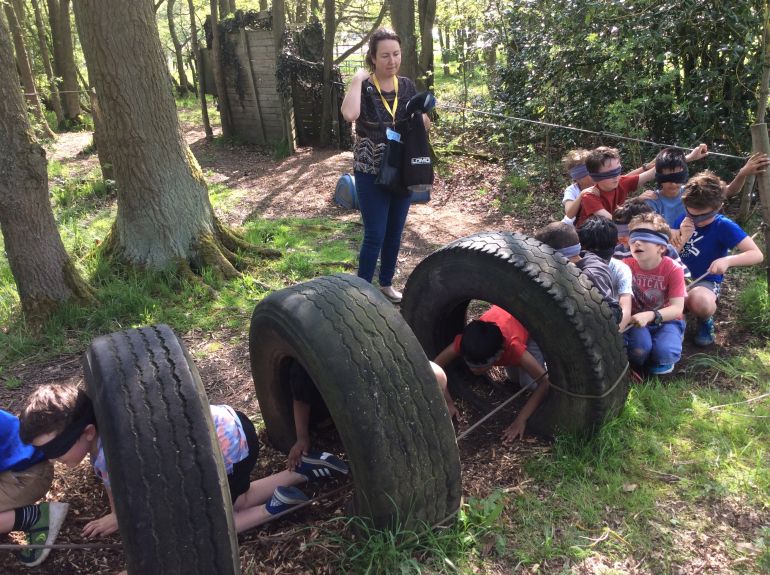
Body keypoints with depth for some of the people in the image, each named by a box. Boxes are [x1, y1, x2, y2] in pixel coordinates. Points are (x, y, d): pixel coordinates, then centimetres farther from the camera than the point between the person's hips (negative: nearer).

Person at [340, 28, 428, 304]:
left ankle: (386, 284, 32)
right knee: (375, 235, -4)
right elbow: (349, 115, -34)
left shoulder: (407, 86, 4)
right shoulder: (363, 87, -11)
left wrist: (421, 117, -10)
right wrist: (357, 79, -22)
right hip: (371, 173, -5)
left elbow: (424, 124, 13)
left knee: (395, 233, 14)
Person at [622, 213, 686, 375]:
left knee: (665, 352, -29)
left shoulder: (673, 269, -16)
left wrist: (650, 316, -37)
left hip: (666, 320, -1)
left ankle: (661, 361, 7)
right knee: (639, 349, -30)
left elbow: (677, 308, -20)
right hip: (637, 320, 1)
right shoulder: (626, 266, -10)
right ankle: (638, 362, 5)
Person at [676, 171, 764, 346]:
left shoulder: (724, 226, -12)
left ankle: (706, 320, -1)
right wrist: (682, 238, -19)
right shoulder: (684, 220, 0)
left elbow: (757, 255, -17)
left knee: (701, 302, -40)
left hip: (705, 282, -4)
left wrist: (727, 261, -34)